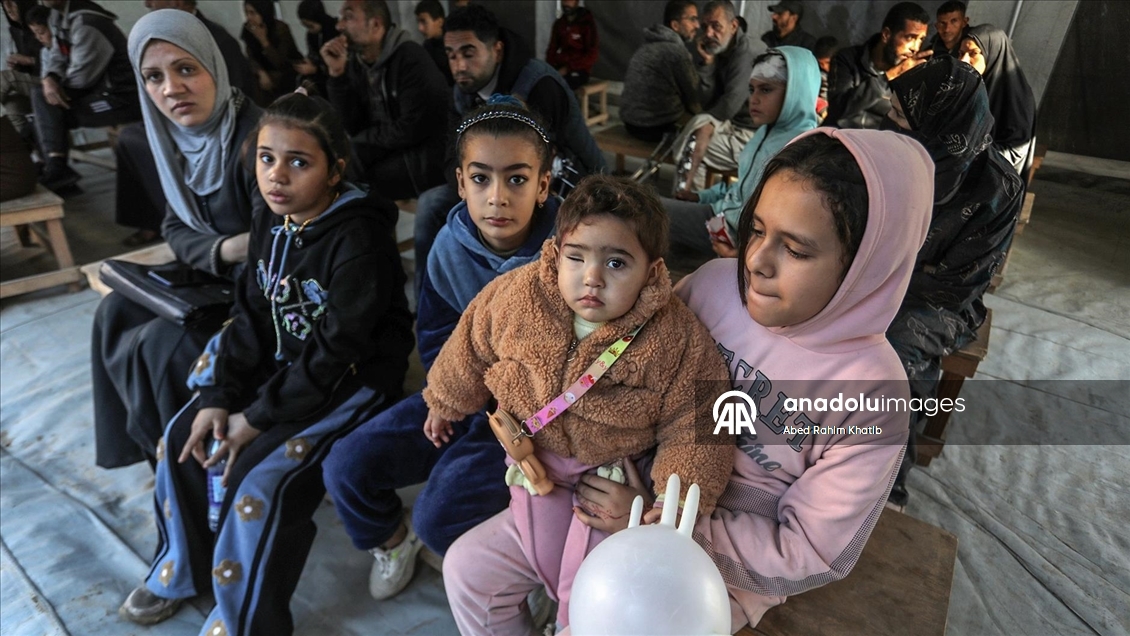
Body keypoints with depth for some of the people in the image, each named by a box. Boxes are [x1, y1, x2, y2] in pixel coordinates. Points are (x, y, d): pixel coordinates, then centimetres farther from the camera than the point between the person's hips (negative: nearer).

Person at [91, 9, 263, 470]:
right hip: (215, 273, 9)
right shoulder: (178, 135, 0)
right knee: (119, 313, 1)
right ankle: (151, 439, 18)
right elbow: (176, 228, 2)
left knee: (167, 344, -19)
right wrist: (224, 249, -18)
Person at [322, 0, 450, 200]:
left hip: (429, 157, -7)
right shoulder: (355, 63, 6)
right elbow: (351, 127, 0)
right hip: (389, 152, 7)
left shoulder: (411, 58, -15)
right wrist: (337, 73, -10)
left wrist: (364, 139, -9)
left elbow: (412, 130, -22)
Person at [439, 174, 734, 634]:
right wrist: (445, 403, 19)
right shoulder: (517, 296, -13)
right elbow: (472, 350, 5)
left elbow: (691, 430, -13)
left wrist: (677, 500, -27)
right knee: (467, 569, 8)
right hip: (539, 486, 3)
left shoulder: (678, 340, -19)